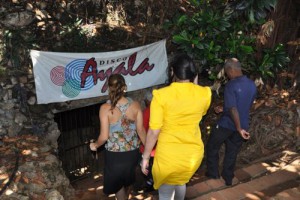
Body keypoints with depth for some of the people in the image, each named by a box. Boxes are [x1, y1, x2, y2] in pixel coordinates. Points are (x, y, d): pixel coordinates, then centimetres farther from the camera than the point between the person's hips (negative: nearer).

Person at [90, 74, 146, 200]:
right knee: (126, 179, 30)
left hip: (114, 154, -3)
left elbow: (104, 136, -18)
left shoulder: (105, 108, -19)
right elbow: (141, 130, -6)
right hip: (132, 152, 4)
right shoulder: (135, 105, -11)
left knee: (117, 183, 22)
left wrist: (95, 145, 3)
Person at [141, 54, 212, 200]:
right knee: (181, 181, 34)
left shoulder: (161, 95, -19)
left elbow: (154, 132, -17)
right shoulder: (204, 93, -8)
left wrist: (145, 157, -3)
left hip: (169, 155, -4)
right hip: (194, 153, 4)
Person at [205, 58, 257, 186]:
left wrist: (239, 128, -20)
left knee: (212, 147, 16)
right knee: (232, 152, 19)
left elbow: (233, 109, -27)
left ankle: (213, 173, 27)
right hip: (243, 124, 6)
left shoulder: (231, 85, -21)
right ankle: (228, 178, 30)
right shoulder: (252, 85, 3)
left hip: (226, 124, -6)